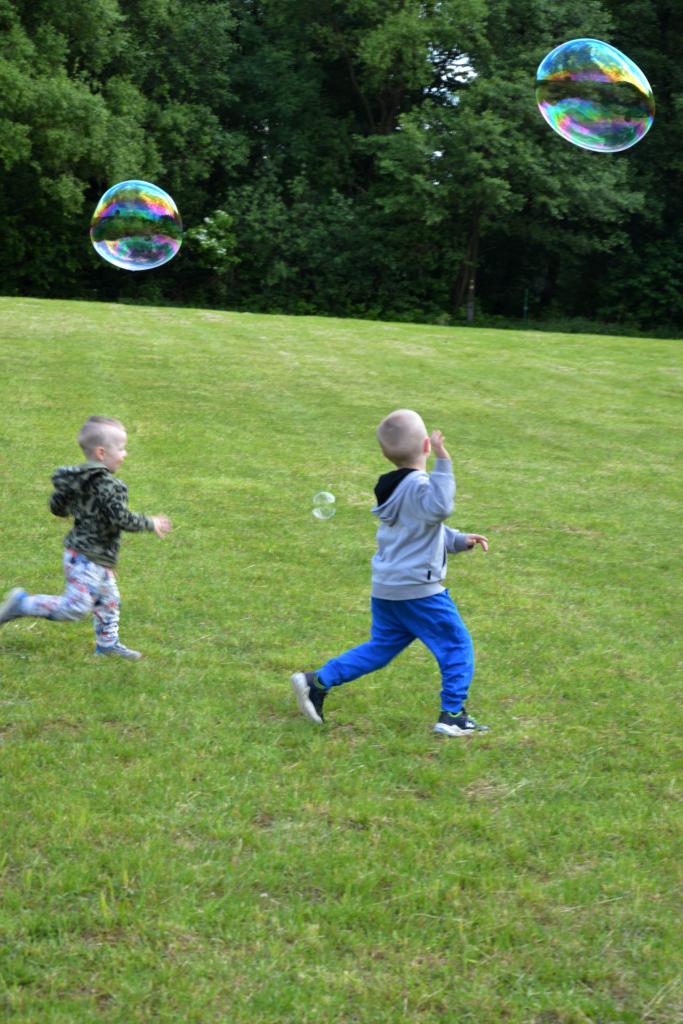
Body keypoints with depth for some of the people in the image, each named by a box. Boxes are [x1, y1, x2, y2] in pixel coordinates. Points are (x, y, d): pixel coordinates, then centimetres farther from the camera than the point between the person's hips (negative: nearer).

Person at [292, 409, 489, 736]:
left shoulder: (393, 488, 14)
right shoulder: (418, 486, -17)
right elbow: (439, 508, -39)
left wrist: (460, 540, 17)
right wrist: (442, 462, -38)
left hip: (386, 590, 9)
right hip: (418, 590, -9)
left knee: (380, 647, 18)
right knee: (457, 646, 3)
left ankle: (318, 682, 11)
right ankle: (453, 715, 5)